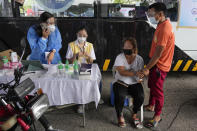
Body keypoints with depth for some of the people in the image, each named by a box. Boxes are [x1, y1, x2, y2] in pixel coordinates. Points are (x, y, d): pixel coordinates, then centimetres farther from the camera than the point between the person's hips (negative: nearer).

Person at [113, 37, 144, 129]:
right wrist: (135, 73, -33)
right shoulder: (119, 57, -6)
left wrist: (140, 77, -26)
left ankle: (134, 115, 6)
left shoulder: (139, 59, 1)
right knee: (120, 96, -31)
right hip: (121, 83, -2)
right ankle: (120, 115, 0)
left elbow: (141, 73, -3)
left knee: (140, 96, -25)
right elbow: (122, 72, -20)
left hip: (134, 83, 2)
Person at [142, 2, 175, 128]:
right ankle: (151, 106, 45)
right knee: (152, 86, 24)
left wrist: (147, 68, -20)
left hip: (159, 66, -10)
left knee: (157, 90, 5)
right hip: (155, 63, 10)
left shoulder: (165, 29, -27)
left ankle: (157, 116, 22)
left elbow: (158, 53, -26)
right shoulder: (162, 25, 6)